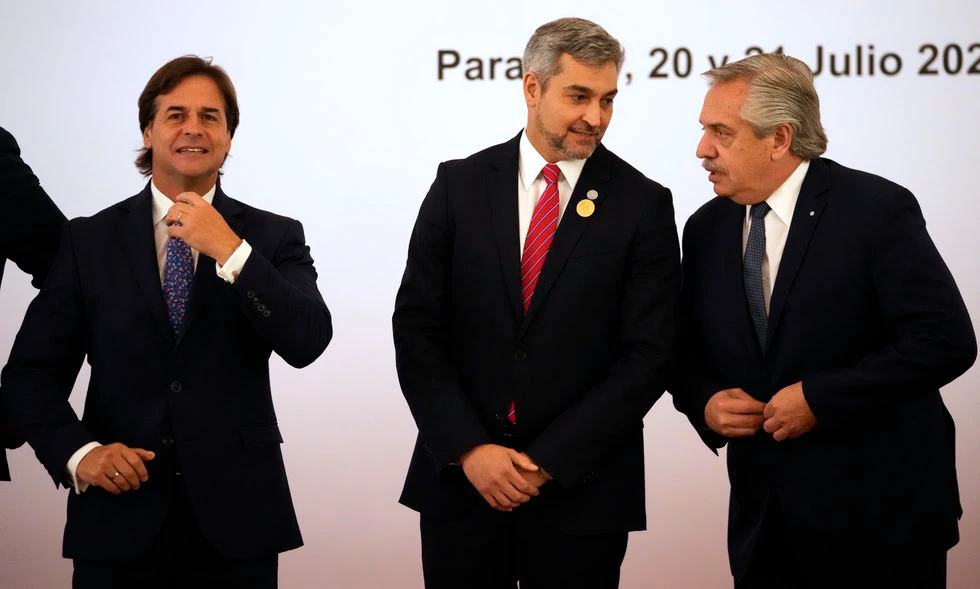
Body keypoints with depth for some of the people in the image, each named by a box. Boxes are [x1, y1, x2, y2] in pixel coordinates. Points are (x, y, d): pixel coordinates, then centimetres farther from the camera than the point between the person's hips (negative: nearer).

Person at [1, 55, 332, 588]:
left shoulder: (274, 237, 4)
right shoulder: (89, 240, 5)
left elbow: (307, 343, -11)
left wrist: (230, 251, -18)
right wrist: (78, 452, -14)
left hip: (235, 521, 0)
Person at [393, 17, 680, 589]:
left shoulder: (643, 204, -2)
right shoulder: (460, 185, 3)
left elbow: (647, 354, -7)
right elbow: (417, 330, 0)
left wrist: (549, 461, -12)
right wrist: (470, 449, -10)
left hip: (581, 488, -1)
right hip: (460, 478, 1)